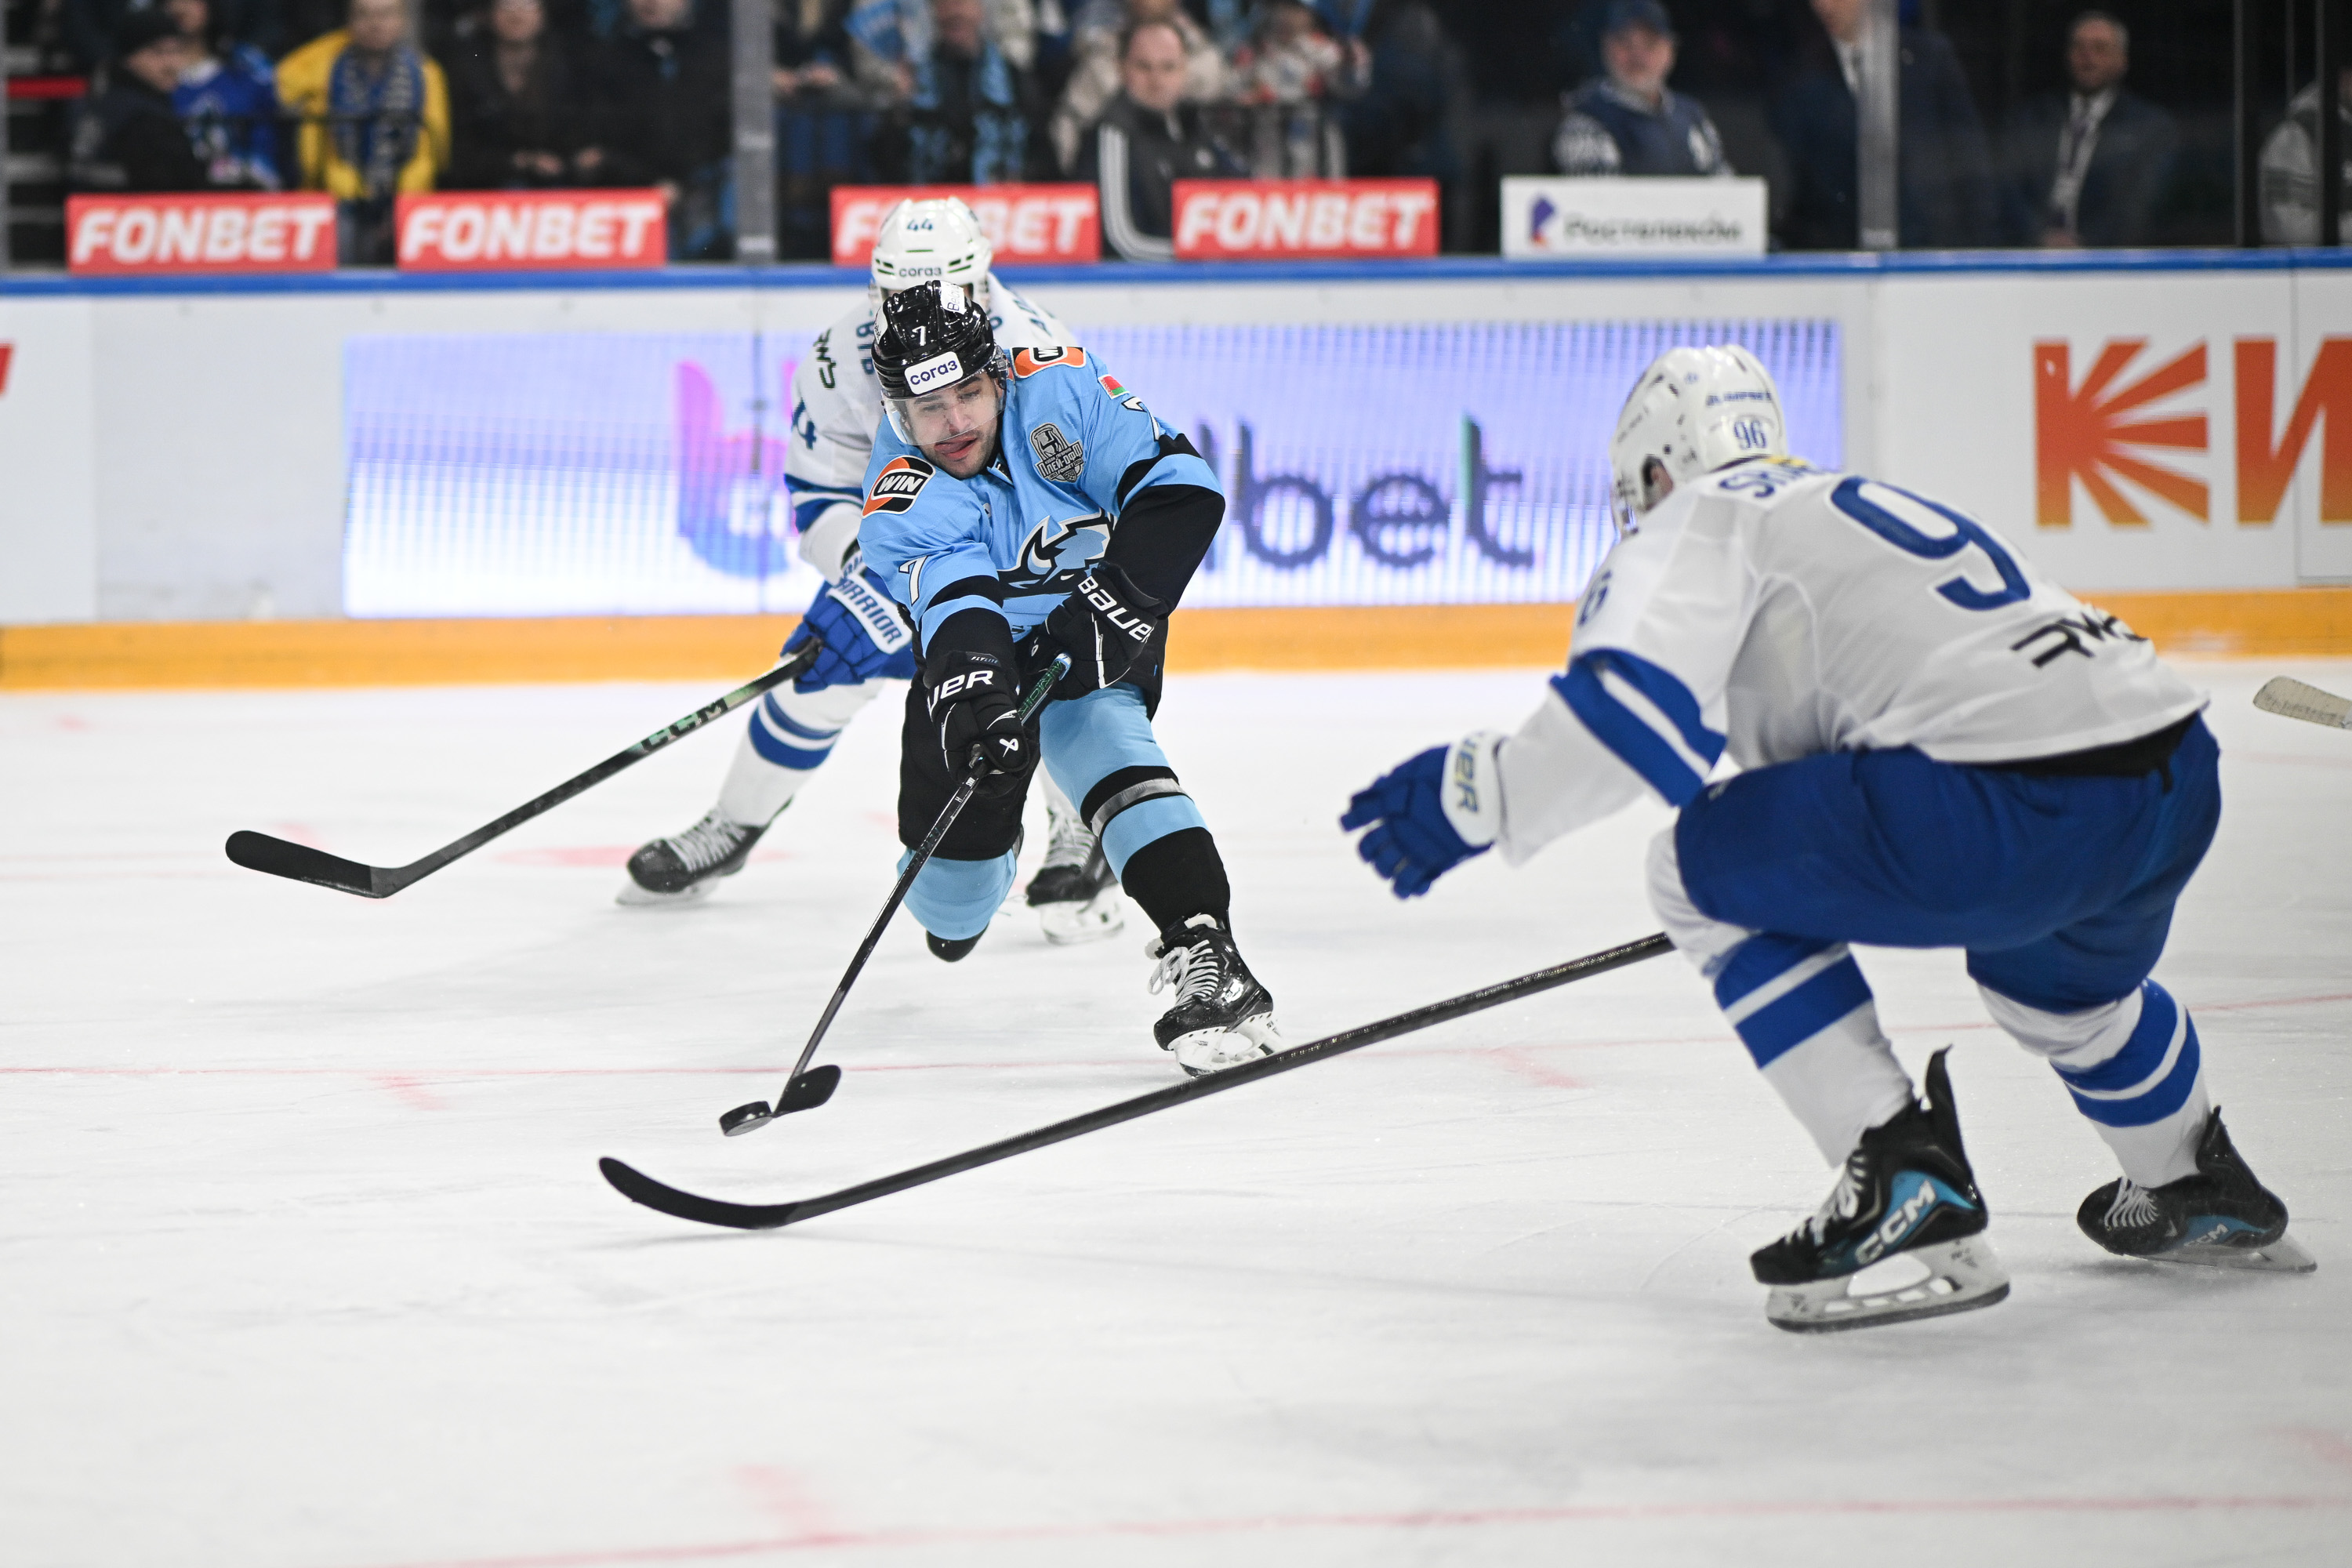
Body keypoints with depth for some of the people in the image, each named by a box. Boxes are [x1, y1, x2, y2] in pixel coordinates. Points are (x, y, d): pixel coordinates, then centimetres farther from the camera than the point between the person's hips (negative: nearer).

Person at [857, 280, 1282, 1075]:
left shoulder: (1059, 390, -22)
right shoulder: (902, 502, -24)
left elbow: (1182, 488, -24)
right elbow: (957, 607, -40)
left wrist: (1115, 600, -34)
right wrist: (976, 693, -60)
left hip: (1098, 636, -1)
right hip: (977, 653, 1)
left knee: (1099, 738, -31)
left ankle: (1207, 956, -40)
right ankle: (972, 885, 42)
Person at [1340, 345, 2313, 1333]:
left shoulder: (1702, 517, 8)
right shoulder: (1861, 504, 34)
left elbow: (1642, 704, -10)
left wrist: (1480, 795, -2)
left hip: (2012, 803, -9)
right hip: (2181, 772, 9)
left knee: (1708, 865, 7)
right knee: (2055, 973, 40)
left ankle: (1902, 1184, 0)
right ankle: (2201, 1193, 54)